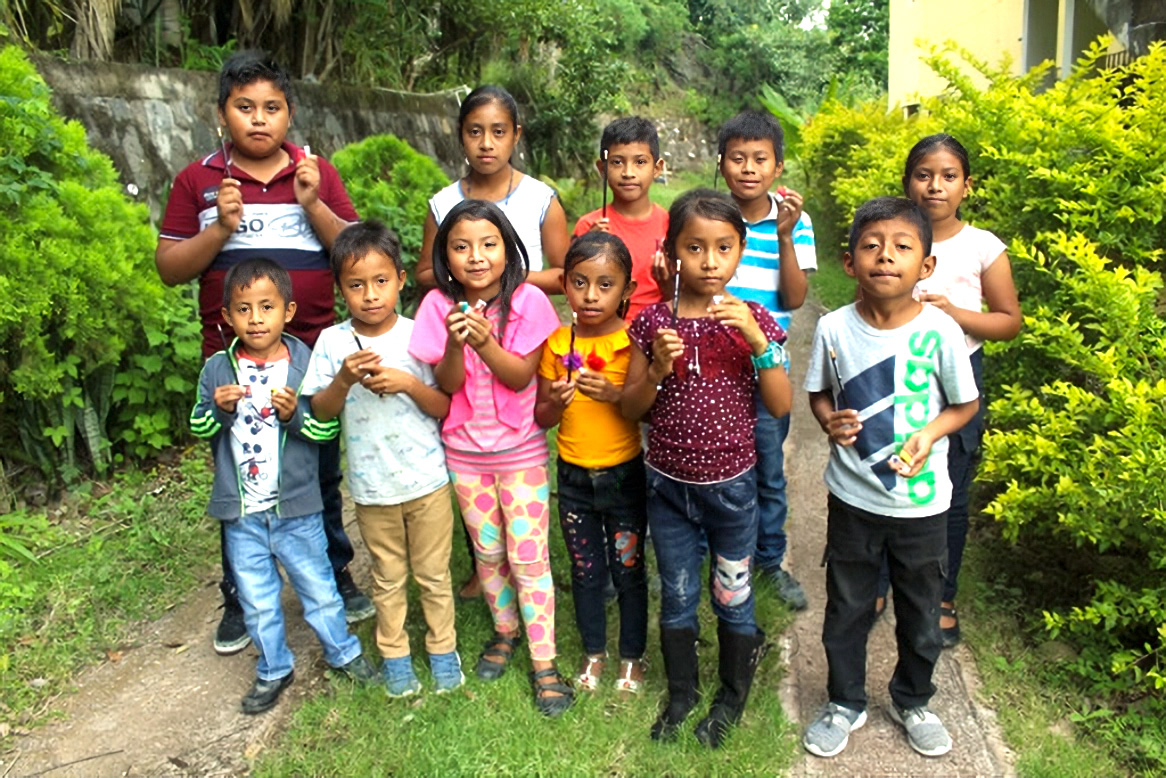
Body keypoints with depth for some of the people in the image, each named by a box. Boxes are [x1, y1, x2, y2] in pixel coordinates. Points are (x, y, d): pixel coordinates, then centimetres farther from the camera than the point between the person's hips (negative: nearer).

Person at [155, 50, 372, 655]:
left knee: (321, 474, 11)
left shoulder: (317, 173, 5)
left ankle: (335, 575, 31)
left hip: (313, 351, 0)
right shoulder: (198, 180, 4)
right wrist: (222, 228, -14)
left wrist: (312, 204, -15)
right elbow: (169, 267, 2)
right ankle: (242, 598, 27)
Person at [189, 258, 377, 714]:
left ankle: (342, 651, 38)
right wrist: (219, 409, -17)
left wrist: (295, 414, -27)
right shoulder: (217, 369, -3)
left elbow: (327, 428, -9)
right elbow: (198, 428, 2)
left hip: (297, 507, -2)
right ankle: (274, 669, 37)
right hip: (241, 512, 2)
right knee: (257, 600, 17)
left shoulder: (306, 365, -9)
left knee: (319, 590, 14)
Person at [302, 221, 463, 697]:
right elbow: (321, 412, -6)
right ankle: (394, 654, 36)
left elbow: (444, 407, -8)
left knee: (434, 574, 14)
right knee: (388, 578, 17)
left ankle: (442, 648, 34)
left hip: (427, 480, -1)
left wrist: (408, 382, -25)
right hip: (372, 486, 1)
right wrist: (344, 379, -23)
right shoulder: (332, 342, -6)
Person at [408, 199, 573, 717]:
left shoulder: (528, 301, -13)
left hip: (520, 451, -2)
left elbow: (521, 377, -16)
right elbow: (447, 384, -11)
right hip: (464, 453, 2)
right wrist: (455, 345, -30)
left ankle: (544, 662, 16)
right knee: (488, 553, 16)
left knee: (528, 556, 2)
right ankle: (505, 631, 39)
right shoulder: (439, 305, -8)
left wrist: (485, 342, -32)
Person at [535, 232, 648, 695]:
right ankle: (593, 652, 37)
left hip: (624, 474, -3)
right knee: (585, 572, 17)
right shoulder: (557, 343, -2)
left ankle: (632, 656, 32)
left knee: (628, 571, 11)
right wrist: (556, 402, -18)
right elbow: (541, 418, 3)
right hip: (573, 477, 3)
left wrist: (616, 394, -27)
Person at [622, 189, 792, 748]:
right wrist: (658, 369, -21)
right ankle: (680, 693, 40)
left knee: (732, 597, 16)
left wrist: (757, 339, -25)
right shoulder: (652, 322, -6)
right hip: (668, 485, 1)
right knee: (677, 597, 17)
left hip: (731, 486, -1)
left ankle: (732, 695, 40)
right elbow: (629, 407, -2)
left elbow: (781, 406, -13)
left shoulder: (752, 320, -8)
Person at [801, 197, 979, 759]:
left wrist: (929, 433, -19)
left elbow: (966, 404, -1)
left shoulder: (940, 331, -15)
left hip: (923, 502, 0)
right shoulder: (834, 328, -12)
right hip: (852, 498, 0)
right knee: (846, 608, 16)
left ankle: (912, 702, 45)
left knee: (921, 613, 18)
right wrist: (830, 421, -17)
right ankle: (845, 703, 40)